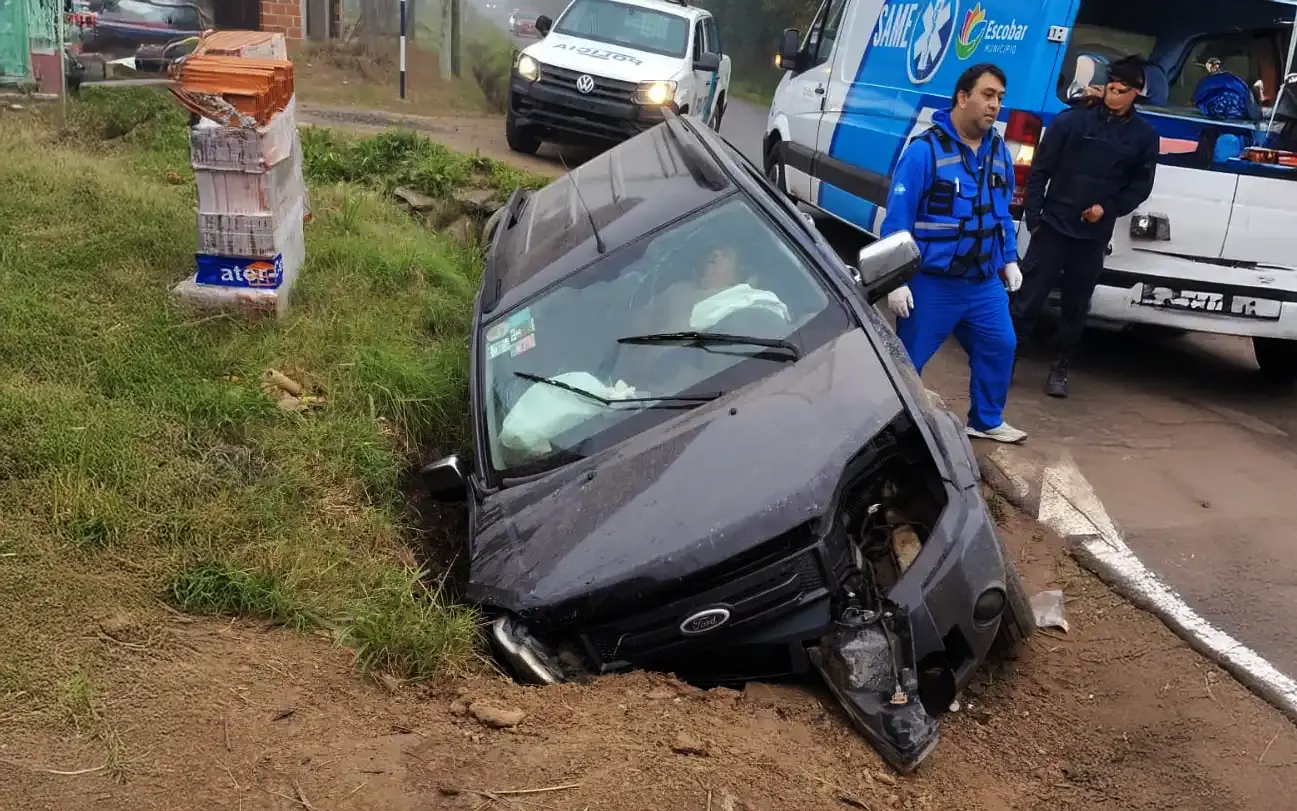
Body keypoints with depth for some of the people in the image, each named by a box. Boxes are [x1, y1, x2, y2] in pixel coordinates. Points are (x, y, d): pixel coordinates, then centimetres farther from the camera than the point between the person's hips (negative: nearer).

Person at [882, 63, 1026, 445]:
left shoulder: (999, 151, 6)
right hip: (931, 283, -6)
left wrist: (1009, 258, 16)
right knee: (907, 360, 1)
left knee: (1000, 347, 13)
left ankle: (986, 421, 32)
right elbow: (897, 219, -16)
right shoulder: (925, 150, -15)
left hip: (985, 282, 7)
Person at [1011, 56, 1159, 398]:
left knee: (1076, 305, 8)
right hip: (1054, 225, -2)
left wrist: (1108, 208, -8)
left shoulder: (1144, 136, 6)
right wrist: (1033, 216, -7)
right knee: (1031, 295, -3)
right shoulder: (1071, 120, 0)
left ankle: (1060, 367, 20)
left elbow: (1141, 186, 8)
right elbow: (1040, 170, 0)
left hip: (1095, 235, 2)